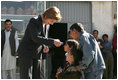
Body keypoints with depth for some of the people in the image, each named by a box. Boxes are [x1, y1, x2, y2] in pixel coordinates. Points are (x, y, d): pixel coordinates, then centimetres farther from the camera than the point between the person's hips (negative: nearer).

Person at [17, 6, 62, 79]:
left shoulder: (44, 24, 9)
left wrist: (44, 46, -4)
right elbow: (35, 38, -29)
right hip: (26, 53, -8)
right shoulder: (34, 21, -16)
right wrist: (52, 41, -33)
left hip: (35, 54, 8)